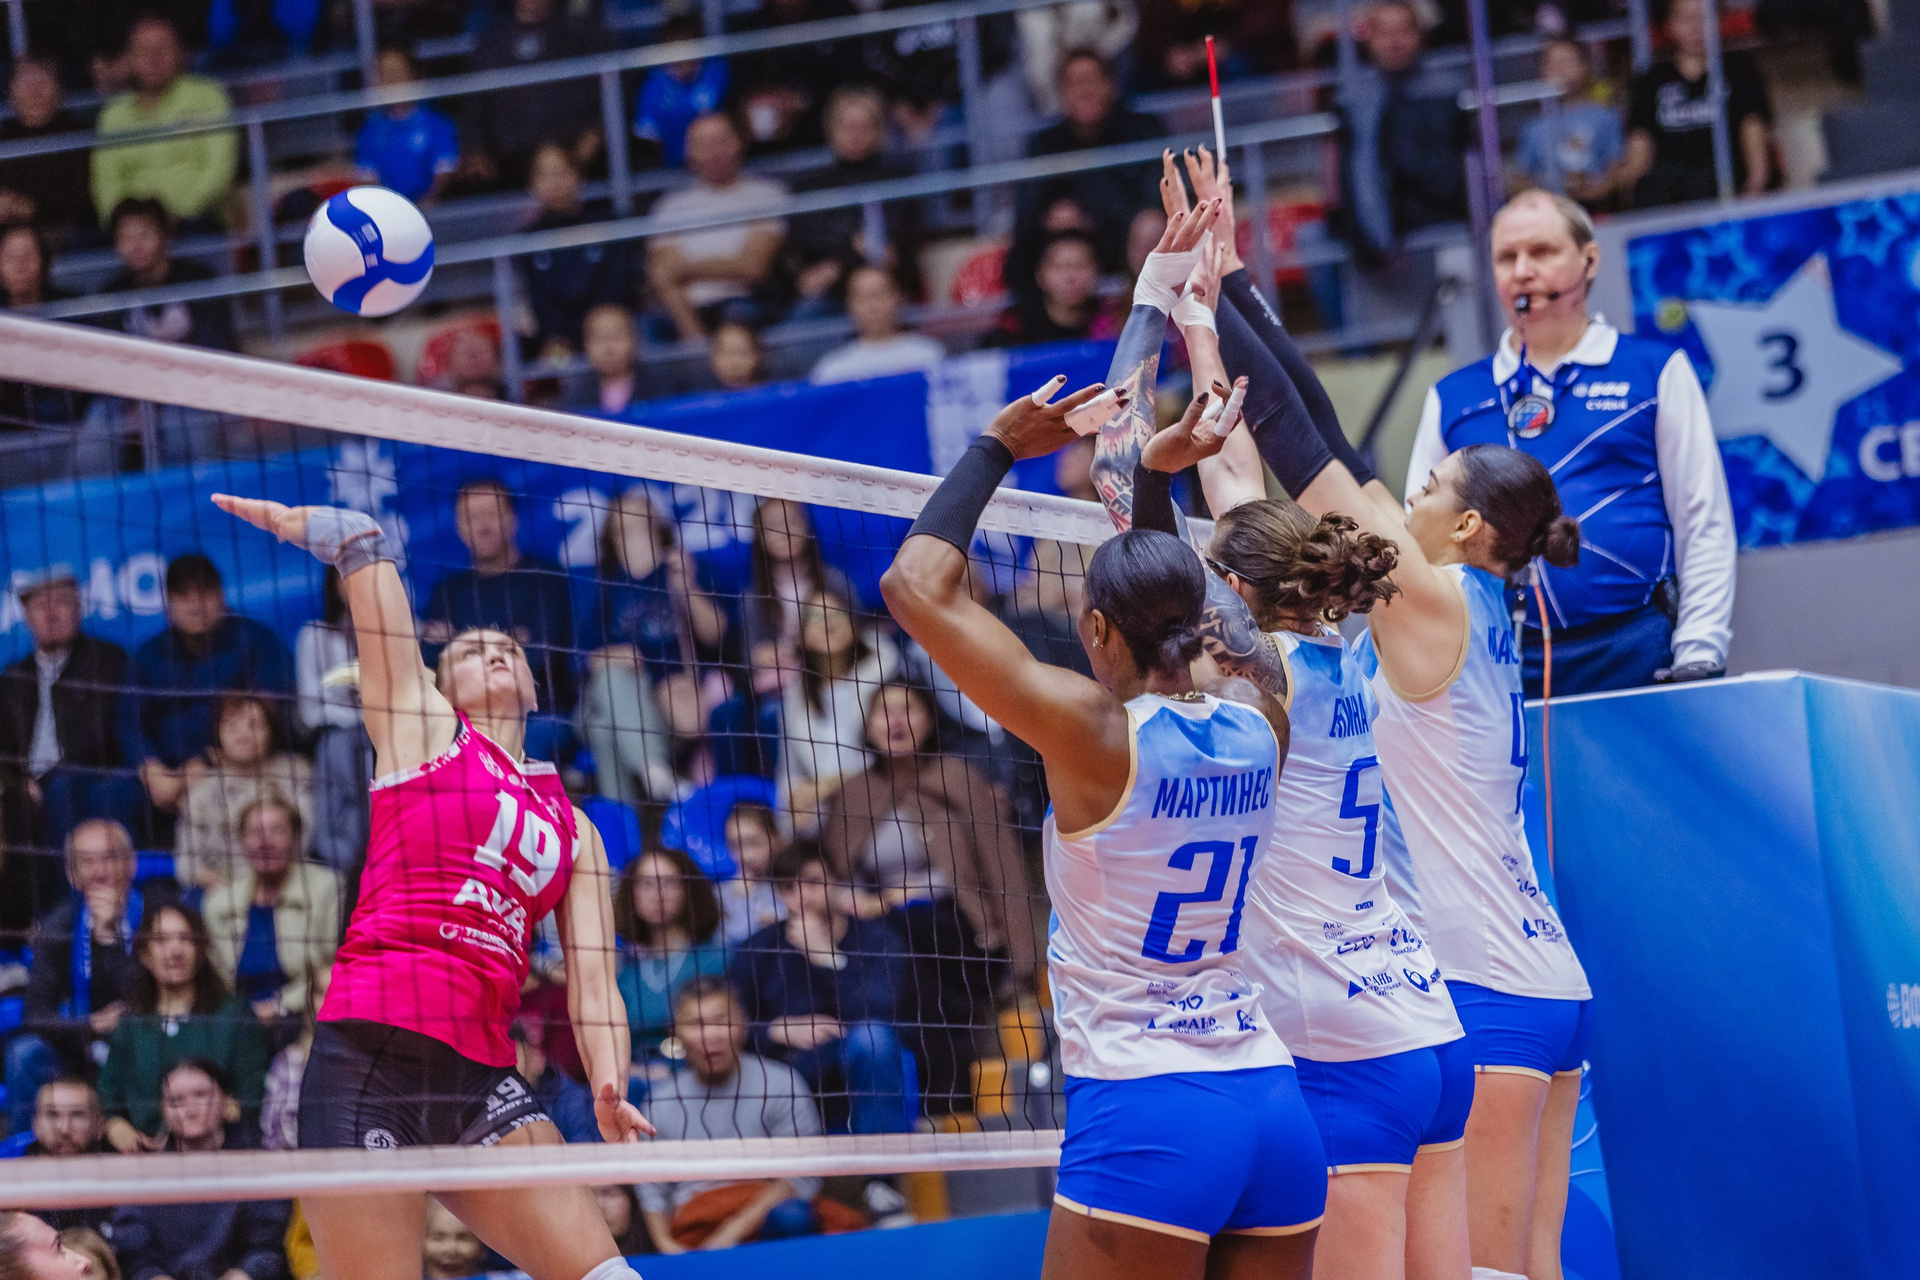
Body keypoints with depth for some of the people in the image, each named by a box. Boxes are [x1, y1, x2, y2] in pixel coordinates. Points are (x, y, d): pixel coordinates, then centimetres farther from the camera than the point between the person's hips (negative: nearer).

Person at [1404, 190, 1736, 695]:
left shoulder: (1657, 371, 9)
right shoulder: (1450, 399, 15)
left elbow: (1705, 529, 5)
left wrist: (1696, 661, -4)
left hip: (1638, 657, -2)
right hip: (1499, 668, 2)